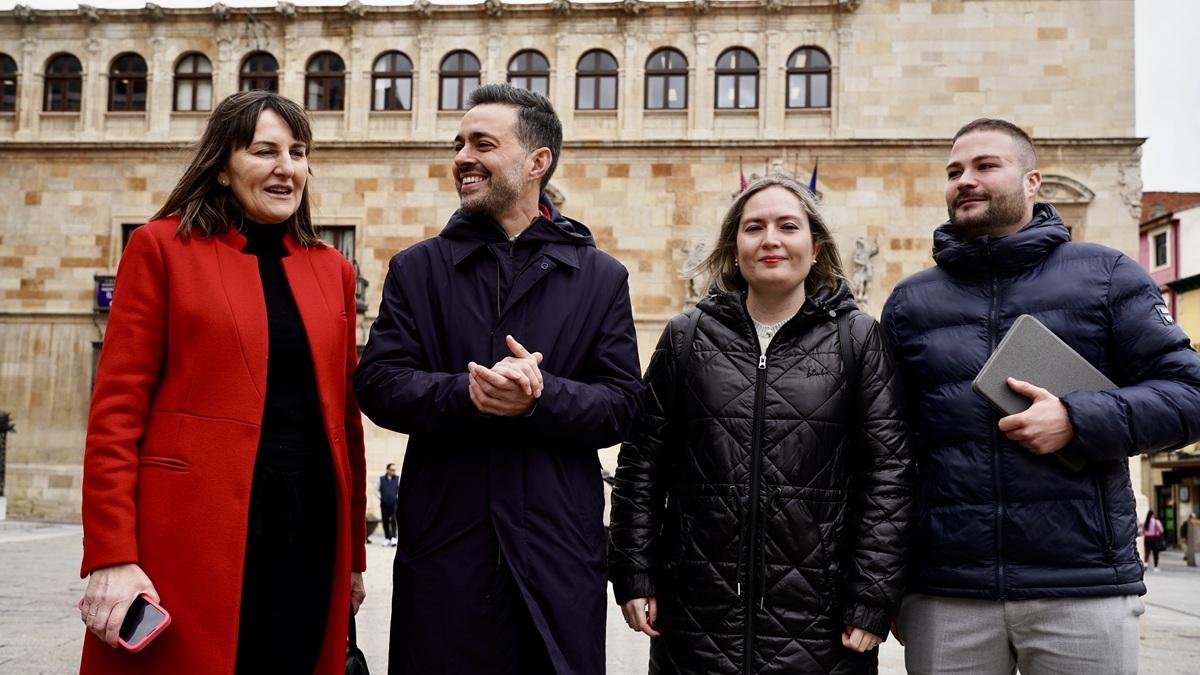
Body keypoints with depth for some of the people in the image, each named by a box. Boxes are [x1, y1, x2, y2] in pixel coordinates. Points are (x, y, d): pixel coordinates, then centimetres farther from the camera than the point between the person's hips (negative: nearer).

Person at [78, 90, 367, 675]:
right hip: (192, 529, -4)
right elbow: (117, 407, -4)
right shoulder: (163, 246, 1)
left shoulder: (332, 270, 12)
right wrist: (111, 556, -12)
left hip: (309, 531, 4)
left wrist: (354, 554, 13)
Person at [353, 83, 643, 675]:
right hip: (444, 540, 1)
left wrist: (541, 396, -19)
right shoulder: (416, 269, 8)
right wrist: (465, 393, -19)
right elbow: (378, 383, -2)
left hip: (558, 545, 0)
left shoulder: (600, 277, 6)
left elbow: (622, 404, -1)